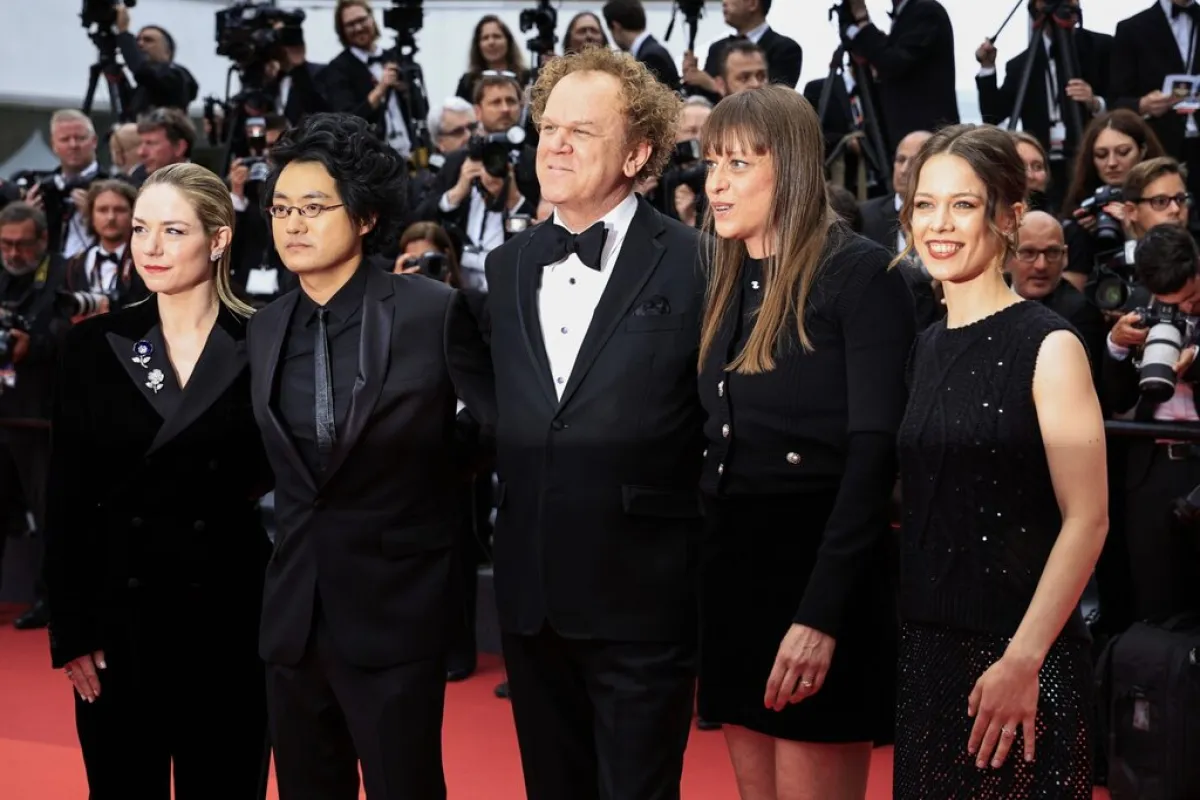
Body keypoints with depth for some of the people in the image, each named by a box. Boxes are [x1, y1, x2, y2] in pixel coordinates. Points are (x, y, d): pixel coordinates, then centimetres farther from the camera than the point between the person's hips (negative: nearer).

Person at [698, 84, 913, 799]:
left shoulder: (861, 275, -10)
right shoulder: (725, 281, 12)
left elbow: (875, 452, -17)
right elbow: (715, 441, 13)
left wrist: (821, 612, -23)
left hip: (819, 568, -7)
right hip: (731, 567, 7)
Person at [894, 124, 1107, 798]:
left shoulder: (1048, 345, -9)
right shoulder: (928, 347, 10)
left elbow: (1087, 520, -14)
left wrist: (1022, 660, -20)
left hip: (1018, 653, -6)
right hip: (927, 644, 6)